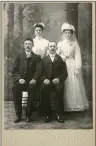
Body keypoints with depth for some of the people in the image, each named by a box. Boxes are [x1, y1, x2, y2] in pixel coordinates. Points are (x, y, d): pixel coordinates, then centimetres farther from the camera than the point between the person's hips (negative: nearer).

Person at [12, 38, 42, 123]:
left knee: (32, 88, -35)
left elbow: (39, 70, -1)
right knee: (15, 88, -32)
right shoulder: (19, 57, 17)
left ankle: (29, 114, -24)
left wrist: (34, 79, -21)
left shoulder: (37, 57, 12)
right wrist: (19, 79, -11)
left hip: (31, 82, -1)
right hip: (21, 81, 2)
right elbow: (15, 71, 9)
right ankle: (18, 114, -22)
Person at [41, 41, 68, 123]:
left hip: (57, 81, -1)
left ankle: (59, 114, -22)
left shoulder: (61, 59, 14)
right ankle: (47, 114, -22)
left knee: (59, 89, -34)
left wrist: (58, 79, -14)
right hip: (47, 81, 1)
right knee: (44, 89, -32)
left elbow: (65, 73, 6)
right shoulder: (44, 59, 18)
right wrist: (44, 79, -13)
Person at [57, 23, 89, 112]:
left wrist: (77, 68, -10)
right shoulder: (60, 44, 11)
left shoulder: (75, 44, 6)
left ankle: (75, 105, 6)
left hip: (72, 66, -1)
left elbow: (77, 57, -1)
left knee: (74, 85, -2)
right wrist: (62, 57, -12)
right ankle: (64, 105, 4)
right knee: (63, 86, -2)